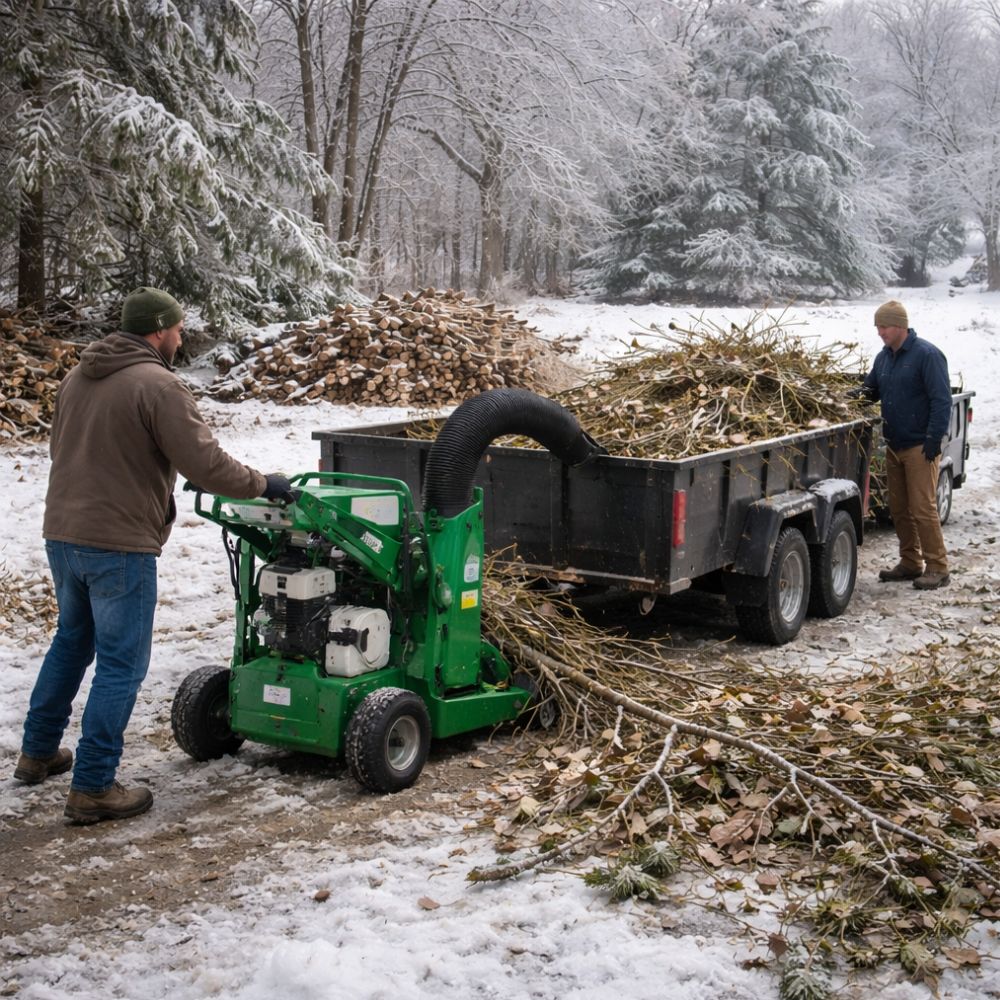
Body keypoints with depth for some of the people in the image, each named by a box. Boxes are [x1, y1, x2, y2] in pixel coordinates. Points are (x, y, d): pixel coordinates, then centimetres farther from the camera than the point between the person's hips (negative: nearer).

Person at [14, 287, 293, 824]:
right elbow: (206, 466, -18)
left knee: (71, 640, 25)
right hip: (120, 545, -8)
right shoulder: (158, 385, -15)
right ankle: (92, 788, 4)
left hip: (61, 534, 8)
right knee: (120, 663, 1)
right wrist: (265, 484, -4)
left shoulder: (78, 376, 10)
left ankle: (37, 753, 35)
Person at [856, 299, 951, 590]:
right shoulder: (884, 357, 12)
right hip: (894, 446, 8)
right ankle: (910, 563, 21)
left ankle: (937, 568, -1)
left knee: (923, 508, -8)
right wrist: (858, 394, -3)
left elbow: (941, 400, -14)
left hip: (919, 446, -8)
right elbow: (871, 389, 22)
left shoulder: (927, 355, -11)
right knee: (899, 508, 11)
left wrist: (934, 440, -19)